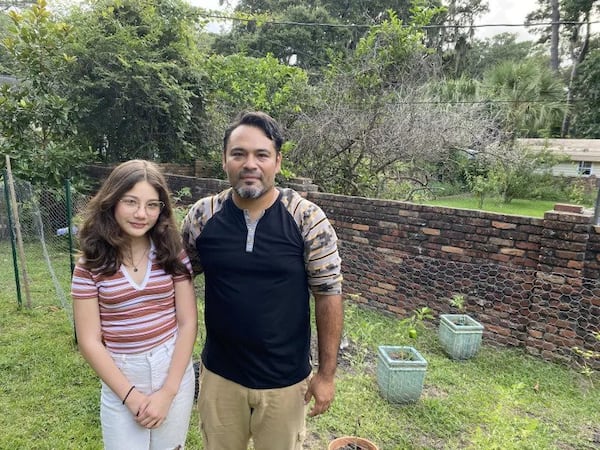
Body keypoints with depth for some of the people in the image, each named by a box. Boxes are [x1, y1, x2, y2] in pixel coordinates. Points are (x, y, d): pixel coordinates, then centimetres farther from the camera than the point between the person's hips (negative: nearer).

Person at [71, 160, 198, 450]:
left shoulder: (173, 254, -7)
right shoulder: (90, 265, -9)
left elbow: (188, 323, -6)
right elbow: (89, 341, -7)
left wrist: (167, 392, -10)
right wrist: (132, 396, -10)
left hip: (174, 371, 1)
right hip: (120, 380, -1)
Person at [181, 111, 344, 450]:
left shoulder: (308, 218, -15)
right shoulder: (202, 216, -8)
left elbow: (329, 294, -9)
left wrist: (327, 373, -6)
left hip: (286, 379, -1)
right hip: (219, 374, 2)